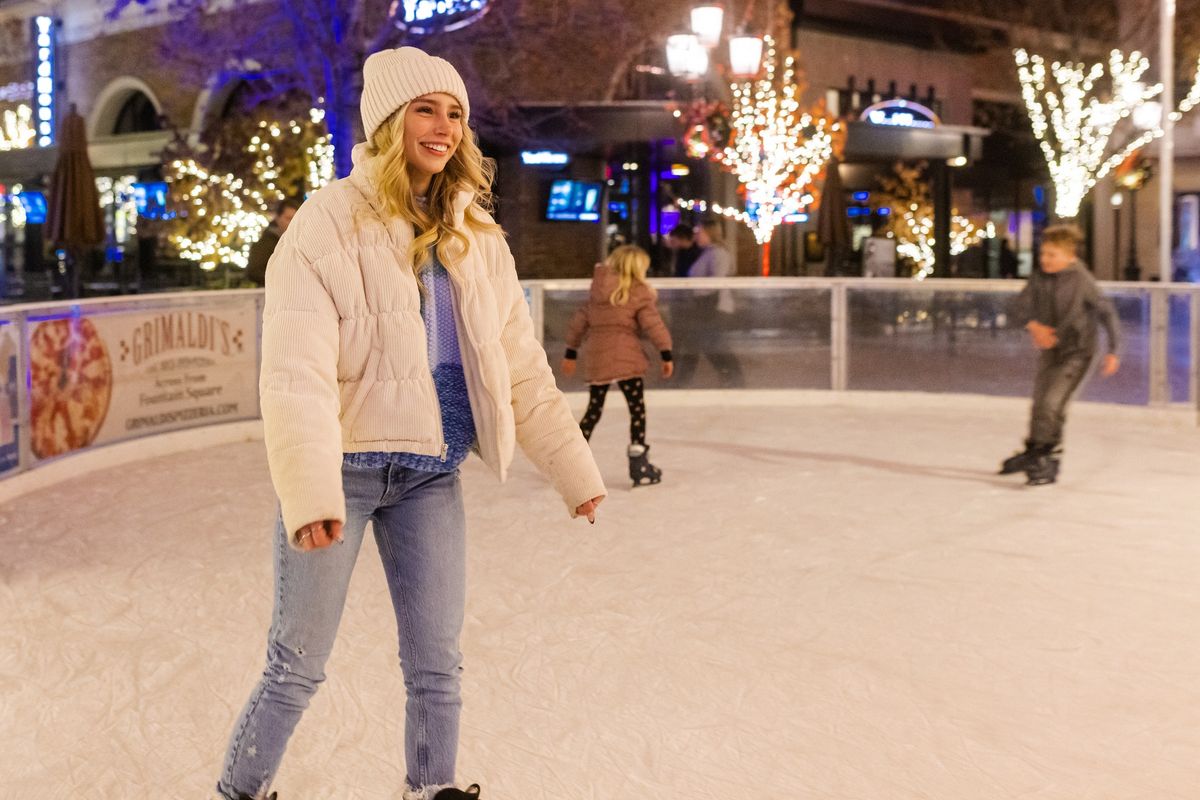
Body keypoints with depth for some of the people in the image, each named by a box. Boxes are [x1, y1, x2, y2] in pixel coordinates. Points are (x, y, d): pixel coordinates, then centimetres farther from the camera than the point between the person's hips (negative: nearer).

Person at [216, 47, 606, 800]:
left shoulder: (475, 235, 5)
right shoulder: (330, 221, -12)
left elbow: (522, 368, 10)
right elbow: (295, 369, -20)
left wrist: (575, 468, 10)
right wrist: (310, 490, -31)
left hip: (432, 472, 5)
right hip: (344, 466, -4)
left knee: (437, 664, 12)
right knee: (298, 665, 7)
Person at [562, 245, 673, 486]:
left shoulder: (597, 292, 15)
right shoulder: (639, 292, -3)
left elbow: (579, 320, 17)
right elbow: (652, 323, -9)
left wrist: (571, 352, 24)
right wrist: (666, 353, -4)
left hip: (597, 358, 6)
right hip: (625, 357, -5)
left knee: (593, 411, 17)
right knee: (637, 409, 3)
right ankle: (639, 466, 0)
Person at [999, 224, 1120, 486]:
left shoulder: (1081, 281, -17)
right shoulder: (1039, 276, -4)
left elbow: (1107, 312, -10)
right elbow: (1020, 306, -4)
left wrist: (1112, 351, -10)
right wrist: (1034, 325, -24)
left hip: (1076, 353, -6)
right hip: (1049, 350, 6)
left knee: (1051, 405, -17)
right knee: (1039, 403, 15)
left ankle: (1049, 463, -6)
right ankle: (1033, 452, 35)